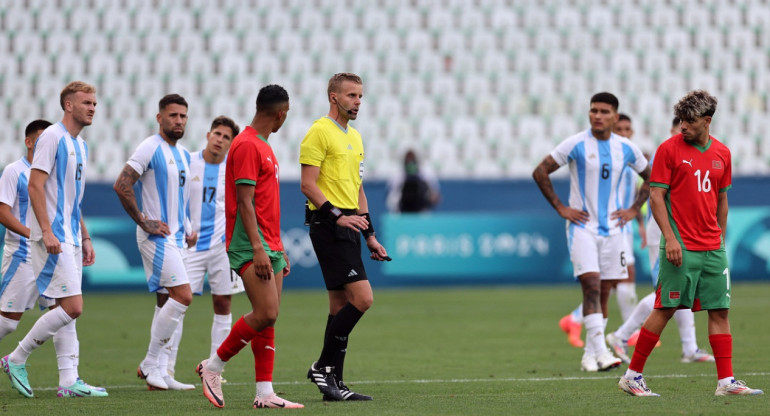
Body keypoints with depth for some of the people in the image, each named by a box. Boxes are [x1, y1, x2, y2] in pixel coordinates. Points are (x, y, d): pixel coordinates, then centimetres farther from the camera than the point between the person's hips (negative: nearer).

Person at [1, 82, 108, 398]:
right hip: (52, 238, -9)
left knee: (66, 309, 6)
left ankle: (68, 381, 6)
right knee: (71, 307, -14)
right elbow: (35, 186, -16)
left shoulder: (80, 145, 17)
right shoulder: (52, 137, -10)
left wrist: (84, 238, 21)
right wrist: (47, 231, -22)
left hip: (70, 238, 9)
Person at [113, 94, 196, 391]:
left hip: (175, 237, 9)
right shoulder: (150, 148, -11)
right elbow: (122, 186, -18)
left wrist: (187, 230, 16)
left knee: (167, 301, 8)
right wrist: (145, 223, -17)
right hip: (157, 236, -9)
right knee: (183, 296, -17)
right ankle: (150, 364, -10)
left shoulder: (182, 154, 16)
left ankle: (158, 373, 12)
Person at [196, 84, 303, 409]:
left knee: (268, 318, 4)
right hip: (250, 247, -10)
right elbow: (244, 202, -17)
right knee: (266, 314, -17)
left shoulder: (263, 147, 20)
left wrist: (278, 248, 23)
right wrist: (258, 248, -23)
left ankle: (265, 394, 2)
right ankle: (213, 366, -3)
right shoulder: (247, 146, -11)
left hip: (269, 246, 10)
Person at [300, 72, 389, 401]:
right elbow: (308, 184, -14)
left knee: (341, 306, 7)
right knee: (362, 298, -16)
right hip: (328, 226, -9)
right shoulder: (319, 132, -8)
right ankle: (323, 367, -7)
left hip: (348, 226, 9)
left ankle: (334, 384, 9)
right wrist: (337, 216, -22)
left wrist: (370, 235, 20)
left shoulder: (354, 137, 19)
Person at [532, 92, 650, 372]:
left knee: (603, 293, 5)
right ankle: (600, 351, -24)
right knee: (591, 286, -17)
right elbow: (540, 172, -4)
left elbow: (650, 177, 20)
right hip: (582, 227, -4)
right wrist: (560, 208, -7)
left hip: (611, 229, 4)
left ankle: (590, 354, 13)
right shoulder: (576, 145, -7)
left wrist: (633, 210, 8)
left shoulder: (626, 148, 4)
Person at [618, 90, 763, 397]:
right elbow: (656, 195, -6)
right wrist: (669, 237, -15)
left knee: (720, 311, 3)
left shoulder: (722, 153, 11)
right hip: (680, 247, -5)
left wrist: (721, 238, 15)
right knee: (666, 309, -5)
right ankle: (632, 375, 3)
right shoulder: (669, 148, -4)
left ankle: (726, 381, 5)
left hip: (712, 249, 5)